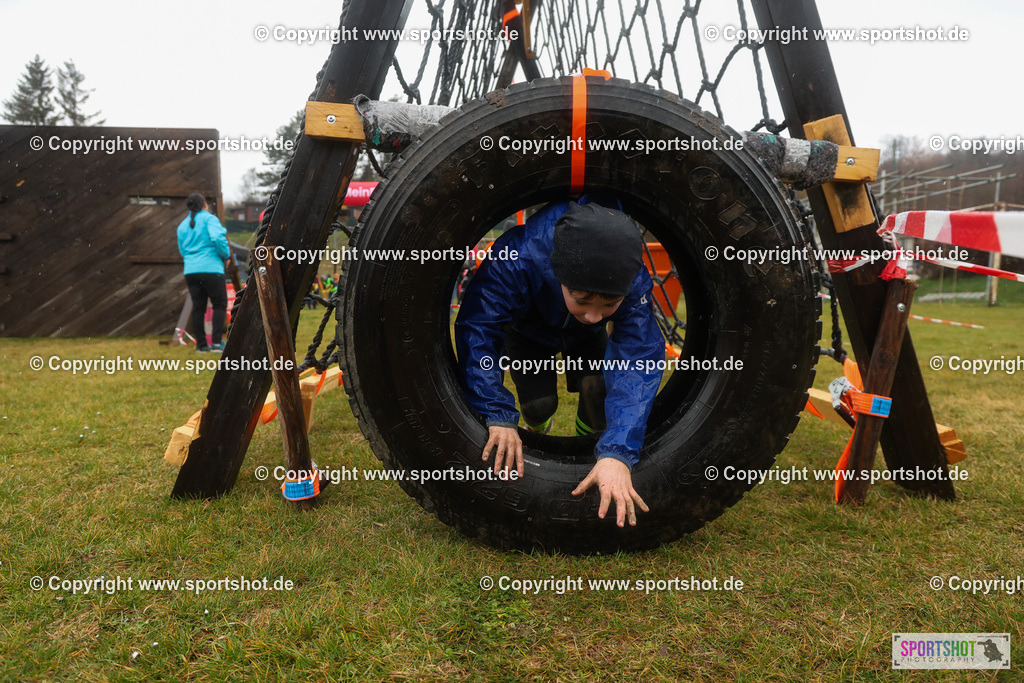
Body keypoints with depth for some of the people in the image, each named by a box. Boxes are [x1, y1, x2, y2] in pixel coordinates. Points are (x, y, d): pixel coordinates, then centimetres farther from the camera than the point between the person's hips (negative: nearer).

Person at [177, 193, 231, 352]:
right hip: (211, 269, -6)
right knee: (220, 305, 3)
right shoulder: (209, 218, -4)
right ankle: (216, 342, -5)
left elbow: (183, 250, 21)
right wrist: (227, 254, -7)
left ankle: (201, 344, 13)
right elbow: (218, 237, -20)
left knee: (198, 307, 9)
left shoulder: (182, 226, 16)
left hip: (190, 271, 6)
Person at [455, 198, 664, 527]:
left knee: (598, 387, -24)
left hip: (586, 339, 1)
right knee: (539, 402, -17)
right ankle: (537, 433, 21)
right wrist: (498, 416, -52)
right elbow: (477, 330, -43)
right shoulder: (517, 259, -46)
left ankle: (589, 452, 7)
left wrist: (617, 453, -57)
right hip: (527, 328, -1)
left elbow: (638, 363, -45)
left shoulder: (634, 283, -40)